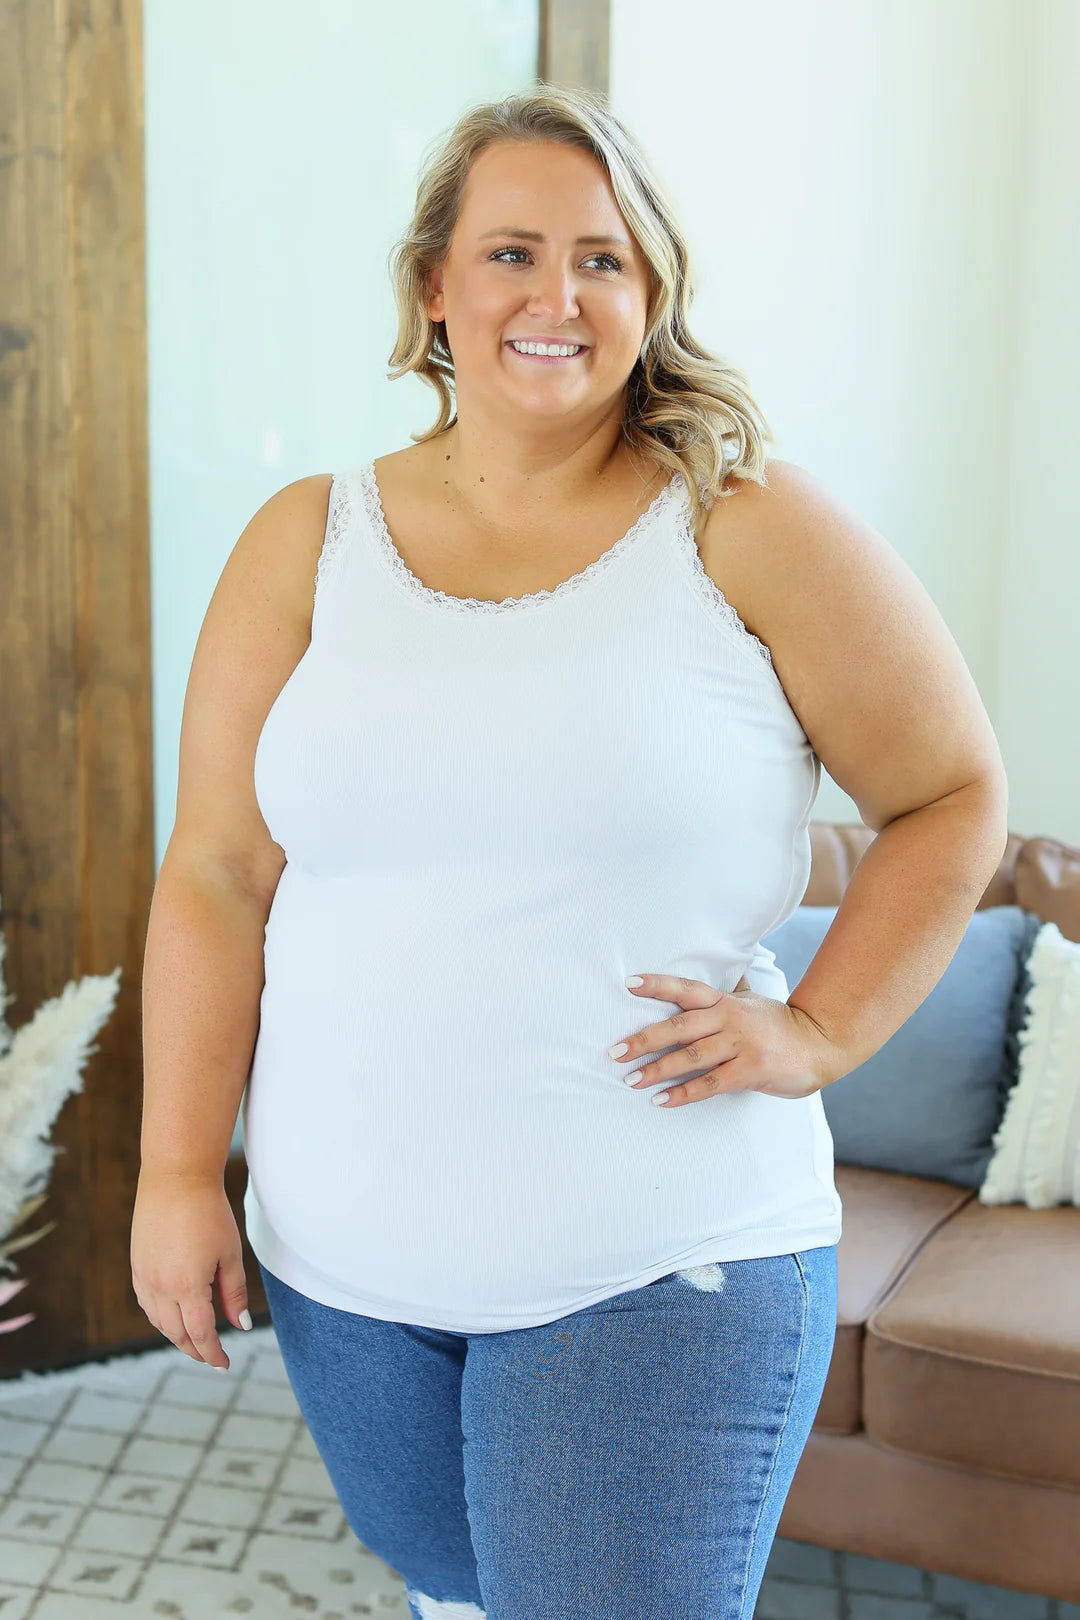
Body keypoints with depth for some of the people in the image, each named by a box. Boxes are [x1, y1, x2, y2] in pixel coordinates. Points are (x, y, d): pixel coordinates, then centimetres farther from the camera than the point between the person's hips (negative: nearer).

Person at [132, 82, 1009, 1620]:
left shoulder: (752, 532, -5)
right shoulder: (305, 543, 2)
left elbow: (954, 793, 2)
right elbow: (215, 875, 1)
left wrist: (819, 1031, -8)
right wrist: (180, 1173, -2)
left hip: (659, 1267, -3)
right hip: (345, 1263, 4)